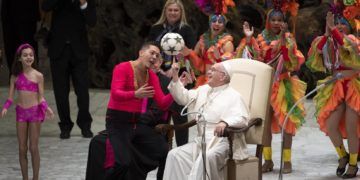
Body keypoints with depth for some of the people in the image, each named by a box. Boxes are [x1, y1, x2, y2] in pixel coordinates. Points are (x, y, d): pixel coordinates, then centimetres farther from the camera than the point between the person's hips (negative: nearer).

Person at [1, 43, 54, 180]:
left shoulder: (38, 76, -3)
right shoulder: (15, 76, 3)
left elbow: (41, 98, -1)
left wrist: (46, 107, -20)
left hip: (35, 112, -2)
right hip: (21, 112, 3)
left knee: (33, 148, 0)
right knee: (22, 149, 6)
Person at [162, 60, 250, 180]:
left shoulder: (233, 96, -3)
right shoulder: (203, 90, 21)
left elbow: (242, 118, -17)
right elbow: (183, 97, 24)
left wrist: (225, 122, -37)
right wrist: (175, 76, 11)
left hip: (223, 141, -7)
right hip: (201, 141, 7)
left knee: (206, 157, -38)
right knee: (175, 155, -14)